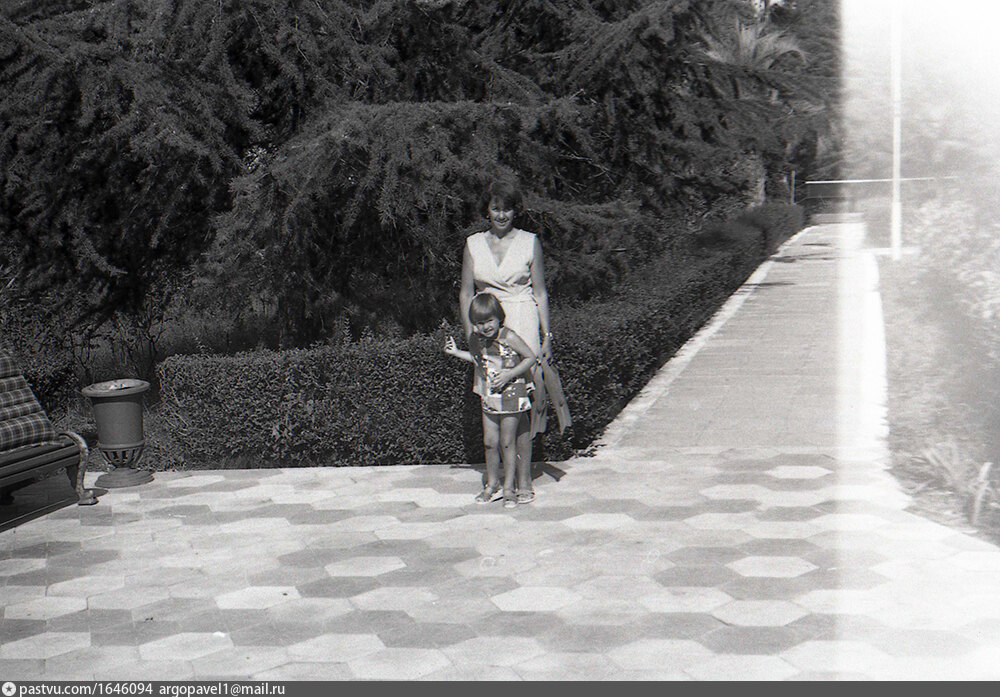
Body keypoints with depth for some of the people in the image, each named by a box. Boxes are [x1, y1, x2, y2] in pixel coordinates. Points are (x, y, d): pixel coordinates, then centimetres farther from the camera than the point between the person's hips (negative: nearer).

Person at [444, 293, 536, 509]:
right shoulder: (475, 339, 1)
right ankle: (492, 485, 23)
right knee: (490, 442, 7)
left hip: (511, 395, -5)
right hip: (489, 397, 5)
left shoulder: (508, 337, -17)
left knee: (507, 442, 0)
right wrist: (456, 352, 14)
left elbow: (530, 357, -11)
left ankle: (508, 487, 12)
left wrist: (509, 375, -20)